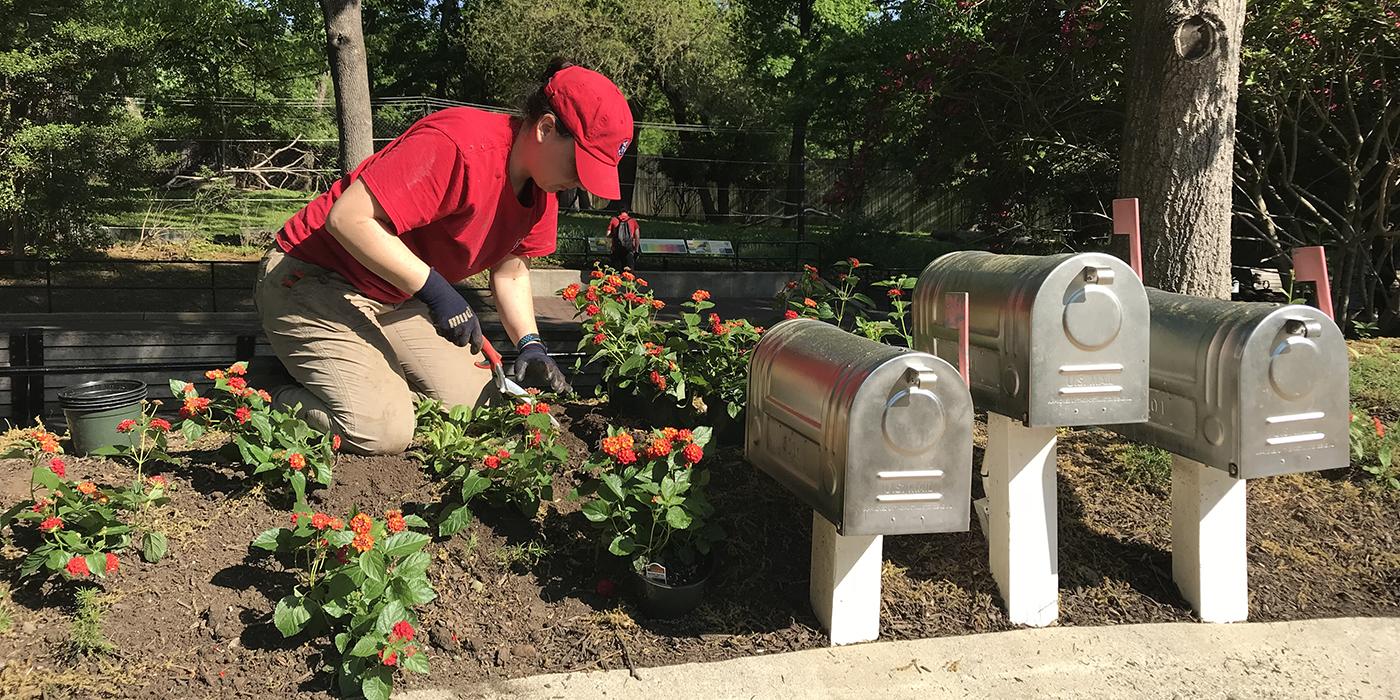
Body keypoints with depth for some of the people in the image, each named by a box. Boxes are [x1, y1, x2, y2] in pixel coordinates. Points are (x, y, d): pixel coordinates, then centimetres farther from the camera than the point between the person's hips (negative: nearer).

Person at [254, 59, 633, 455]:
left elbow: (511, 271, 11)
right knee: (384, 431, -22)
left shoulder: (541, 188, -1)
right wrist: (434, 289, -30)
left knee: (476, 401, -2)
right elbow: (348, 218, -33)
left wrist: (530, 344, -5)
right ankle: (281, 404, 7)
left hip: (399, 299, 9)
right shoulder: (458, 146, -31)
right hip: (311, 282, -9)